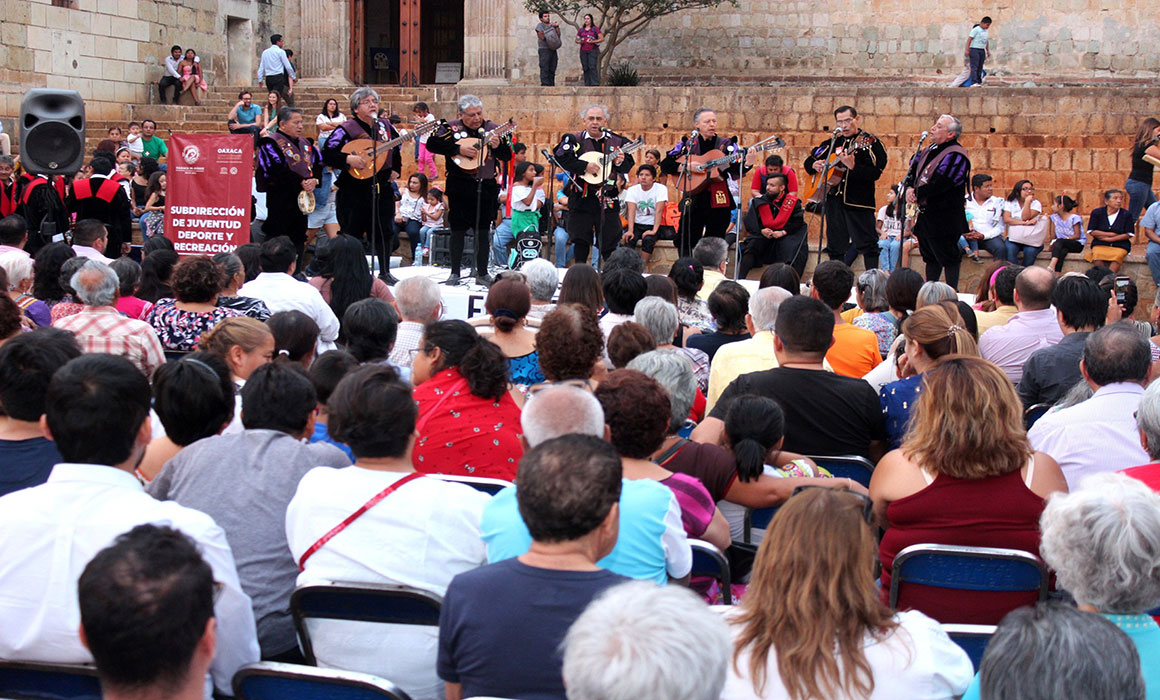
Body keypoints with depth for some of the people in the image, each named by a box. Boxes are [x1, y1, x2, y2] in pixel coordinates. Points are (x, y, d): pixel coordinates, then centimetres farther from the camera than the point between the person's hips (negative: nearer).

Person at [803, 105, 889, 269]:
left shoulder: (870, 142, -2)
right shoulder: (833, 142, 16)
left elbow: (875, 173, -14)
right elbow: (809, 160, 26)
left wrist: (853, 166, -27)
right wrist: (814, 165, 3)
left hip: (858, 201, -6)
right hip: (834, 200, 6)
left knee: (867, 244, -9)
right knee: (835, 246, 9)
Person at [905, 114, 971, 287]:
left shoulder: (955, 156, -15)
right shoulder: (928, 151, 14)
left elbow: (939, 184, -23)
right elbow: (912, 170, 19)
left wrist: (917, 194, -13)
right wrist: (909, 188, -2)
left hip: (944, 219, -9)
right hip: (925, 215, 9)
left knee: (948, 258, -5)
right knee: (930, 256, 16)